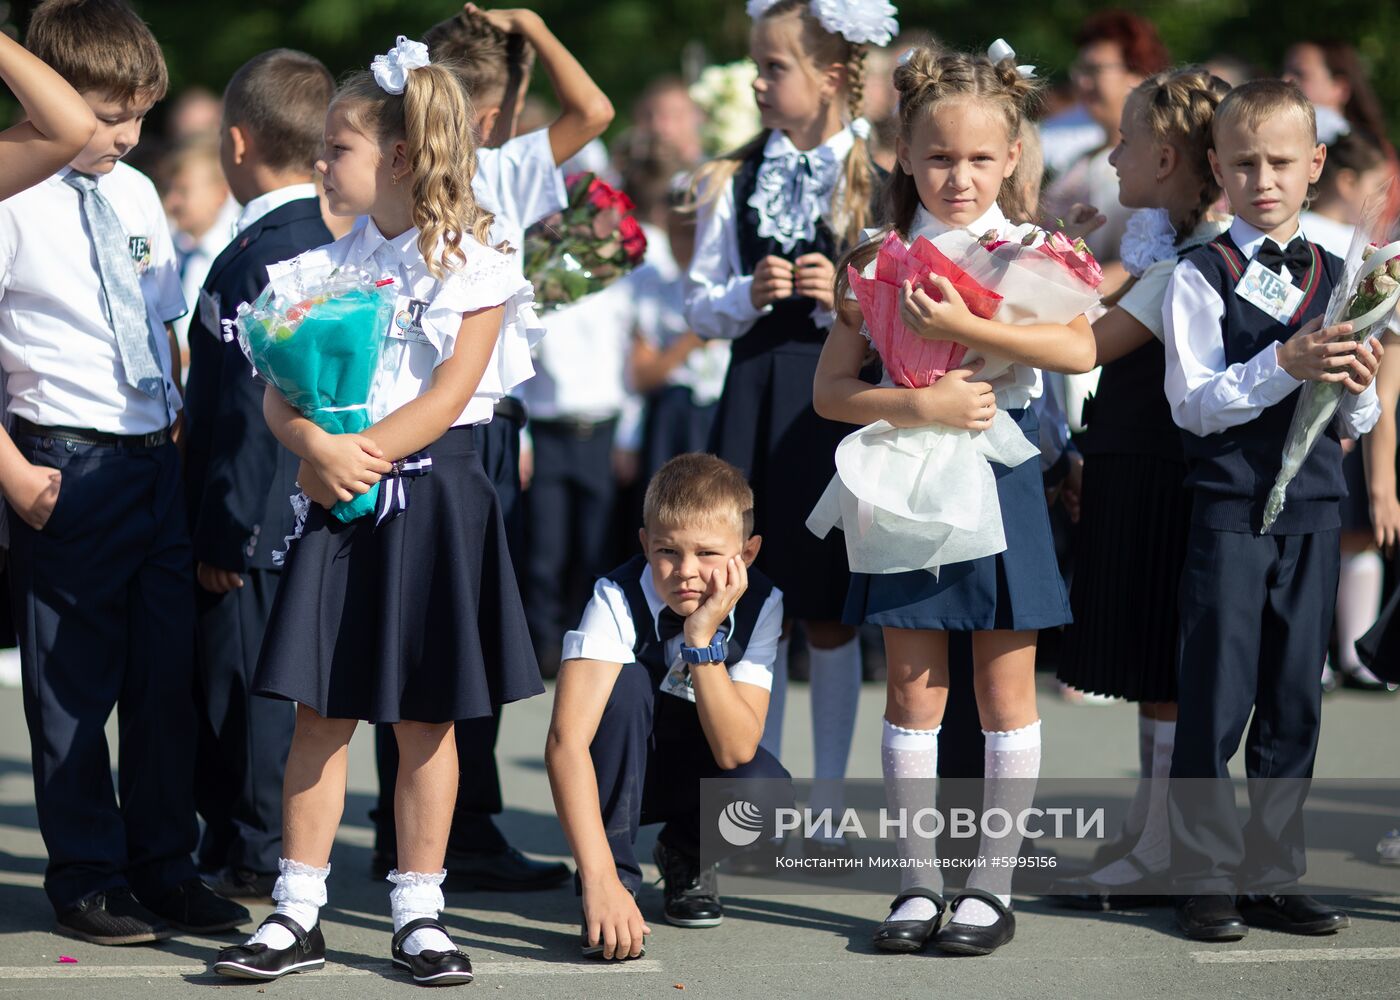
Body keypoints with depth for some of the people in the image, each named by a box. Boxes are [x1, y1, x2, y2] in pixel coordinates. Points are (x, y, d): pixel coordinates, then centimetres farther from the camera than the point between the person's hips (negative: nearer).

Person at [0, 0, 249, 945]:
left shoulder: (138, 194, 10)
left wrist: (191, 437, 11)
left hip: (159, 463, 6)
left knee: (168, 673, 10)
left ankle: (164, 867, 21)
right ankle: (88, 878, 16)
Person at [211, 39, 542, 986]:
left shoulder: (469, 266, -3)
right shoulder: (326, 265, 9)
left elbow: (450, 392, -13)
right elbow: (279, 392, 2)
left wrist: (363, 458, -18)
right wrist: (319, 446, -18)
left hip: (431, 498, -3)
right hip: (337, 501, 3)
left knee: (425, 718, 3)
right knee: (321, 711, 3)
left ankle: (418, 913, 11)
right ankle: (298, 914, 7)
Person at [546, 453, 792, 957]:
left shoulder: (760, 606, -21)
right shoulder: (618, 599, -30)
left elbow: (734, 750, -29)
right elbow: (566, 738, -41)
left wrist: (703, 640, -39)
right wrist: (600, 880, -51)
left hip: (701, 775, 2)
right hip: (617, 774, -2)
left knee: (766, 791, -32)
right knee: (627, 683, -34)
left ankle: (687, 854, 4)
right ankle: (618, 870, -20)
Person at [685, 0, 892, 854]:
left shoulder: (879, 182, -2)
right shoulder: (735, 182, 7)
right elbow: (701, 306, 8)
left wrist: (844, 299, -18)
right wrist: (749, 295, -10)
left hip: (837, 403, -3)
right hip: (754, 397, 3)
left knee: (829, 610, 4)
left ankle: (829, 798, 14)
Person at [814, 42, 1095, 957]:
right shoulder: (879, 259, 3)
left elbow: (1079, 349, -19)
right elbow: (831, 390, -3)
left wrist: (963, 327, -25)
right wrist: (920, 406, -18)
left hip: (1001, 480, -1)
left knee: (1006, 689, 4)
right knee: (914, 691, 5)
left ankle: (994, 884, 12)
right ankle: (920, 883, 13)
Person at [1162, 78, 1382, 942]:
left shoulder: (1335, 278, 9)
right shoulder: (1202, 276, -4)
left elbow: (1356, 427, 11)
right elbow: (1194, 404, -12)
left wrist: (1358, 387, -11)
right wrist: (1285, 365, -22)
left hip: (1313, 513, 4)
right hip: (1230, 508, -4)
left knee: (1294, 702, 8)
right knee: (1217, 700, -2)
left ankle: (1273, 877, 16)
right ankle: (1208, 879, 6)